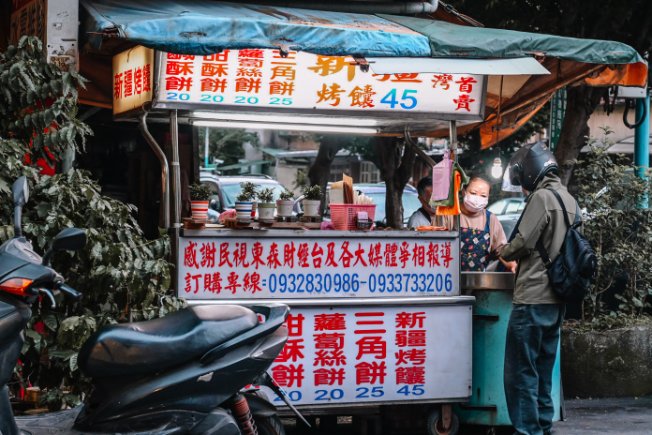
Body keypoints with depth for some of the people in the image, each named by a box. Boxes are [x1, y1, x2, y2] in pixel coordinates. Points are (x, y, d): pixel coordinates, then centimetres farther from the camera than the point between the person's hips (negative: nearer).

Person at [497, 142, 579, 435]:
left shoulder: (541, 197, -13)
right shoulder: (570, 200, 13)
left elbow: (522, 243, -15)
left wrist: (504, 252, 5)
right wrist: (517, 256, 18)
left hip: (533, 298, -9)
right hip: (556, 299, 9)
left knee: (521, 372, -4)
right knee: (543, 369, 15)